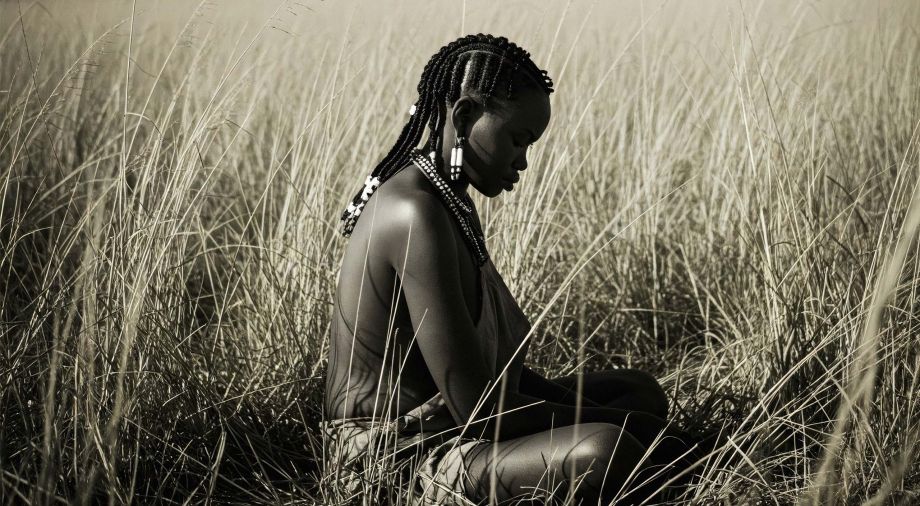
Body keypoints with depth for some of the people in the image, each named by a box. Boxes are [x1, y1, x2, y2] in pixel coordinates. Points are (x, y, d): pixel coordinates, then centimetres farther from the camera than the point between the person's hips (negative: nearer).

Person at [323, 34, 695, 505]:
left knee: (643, 392, 18)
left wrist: (582, 409, 2)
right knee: (610, 453, -32)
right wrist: (609, 421, -13)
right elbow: (476, 410, -24)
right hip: (402, 460, -11)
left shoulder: (450, 199, 10)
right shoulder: (419, 217, -24)